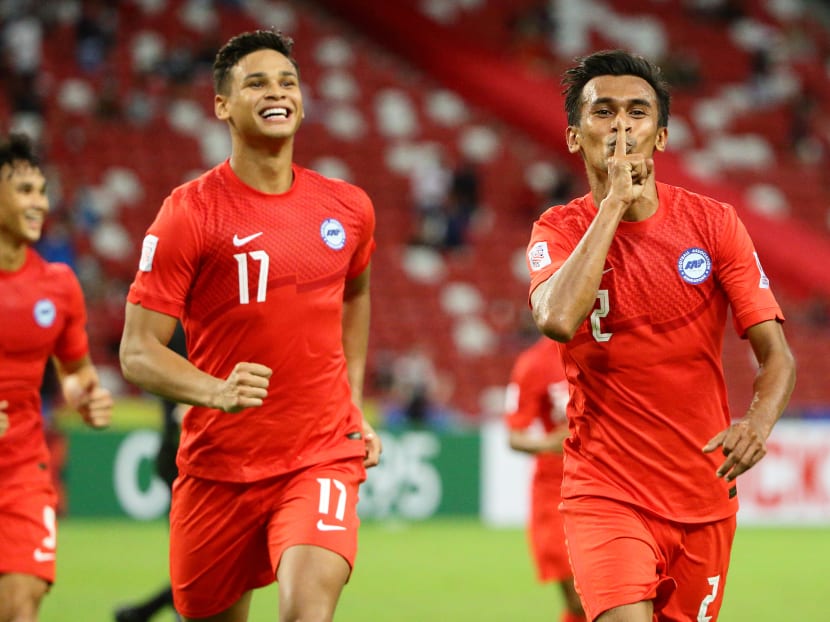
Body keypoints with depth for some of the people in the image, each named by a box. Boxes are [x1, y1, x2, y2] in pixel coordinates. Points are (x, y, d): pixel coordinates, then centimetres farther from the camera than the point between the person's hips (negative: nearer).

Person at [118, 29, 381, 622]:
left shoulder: (349, 208, 4)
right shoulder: (188, 212, -9)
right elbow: (138, 353, -11)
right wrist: (218, 391, -29)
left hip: (324, 456, 1)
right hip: (219, 463, -1)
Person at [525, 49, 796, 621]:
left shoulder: (713, 222, -1)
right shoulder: (561, 230, -3)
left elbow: (776, 354, -4)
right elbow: (559, 319, -26)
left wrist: (760, 421, -27)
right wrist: (615, 201, -20)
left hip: (705, 491, 3)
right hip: (605, 489, -3)